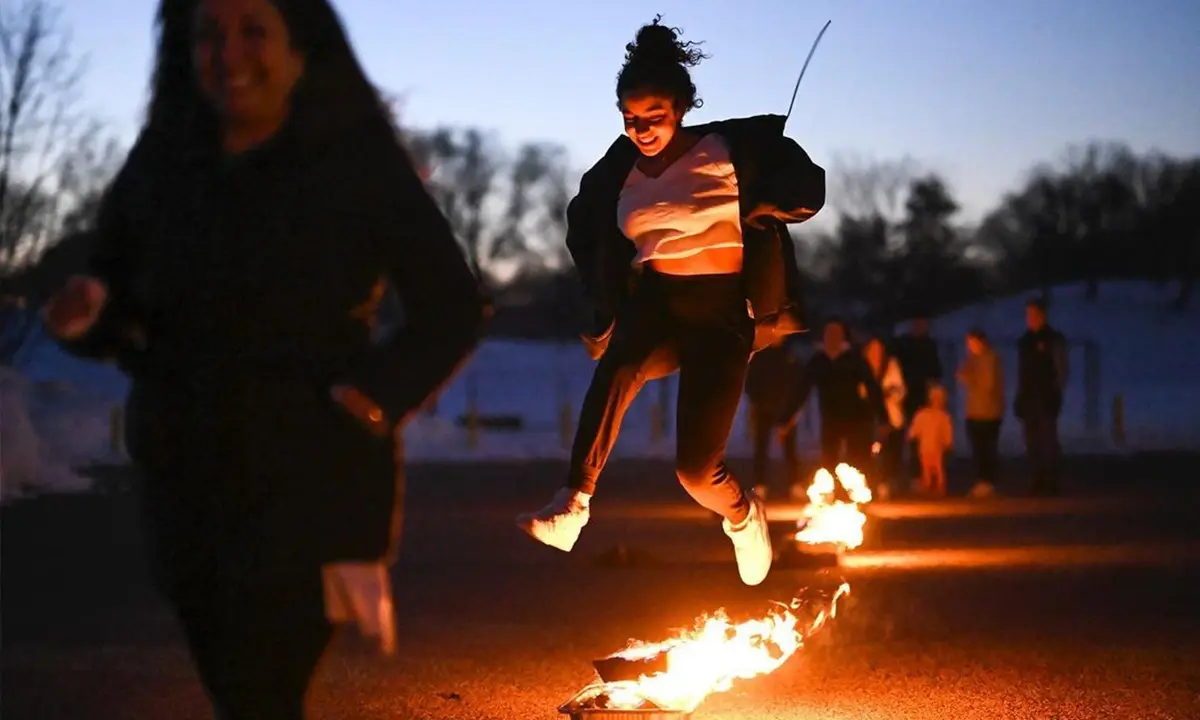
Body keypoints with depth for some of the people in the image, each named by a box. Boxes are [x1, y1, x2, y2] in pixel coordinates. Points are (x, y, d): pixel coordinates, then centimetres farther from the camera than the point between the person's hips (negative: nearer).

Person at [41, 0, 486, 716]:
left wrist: (381, 395, -16)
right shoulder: (159, 165, 1)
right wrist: (88, 313, -14)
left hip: (314, 479, -4)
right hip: (187, 481, 5)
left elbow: (455, 306, -3)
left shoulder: (360, 165, -8)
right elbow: (120, 301, 8)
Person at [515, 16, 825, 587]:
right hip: (652, 306, 3)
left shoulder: (729, 147, -3)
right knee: (617, 368, -36)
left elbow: (807, 190, -2)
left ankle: (742, 514, 26)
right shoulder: (619, 171, 8)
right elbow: (582, 223, 27)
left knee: (696, 467, -10)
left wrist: (760, 208, -19)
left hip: (719, 315, -2)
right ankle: (573, 503, -44)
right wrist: (603, 302, 18)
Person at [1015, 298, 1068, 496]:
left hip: (1046, 397, -5)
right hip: (1028, 398, 5)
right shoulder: (1024, 341, 14)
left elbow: (1061, 369, -3)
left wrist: (1056, 393, -11)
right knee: (1032, 442, 4)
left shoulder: (1054, 339, -1)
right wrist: (1019, 396, 9)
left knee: (1048, 439, -10)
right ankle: (1039, 482, 8)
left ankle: (1051, 483, -9)